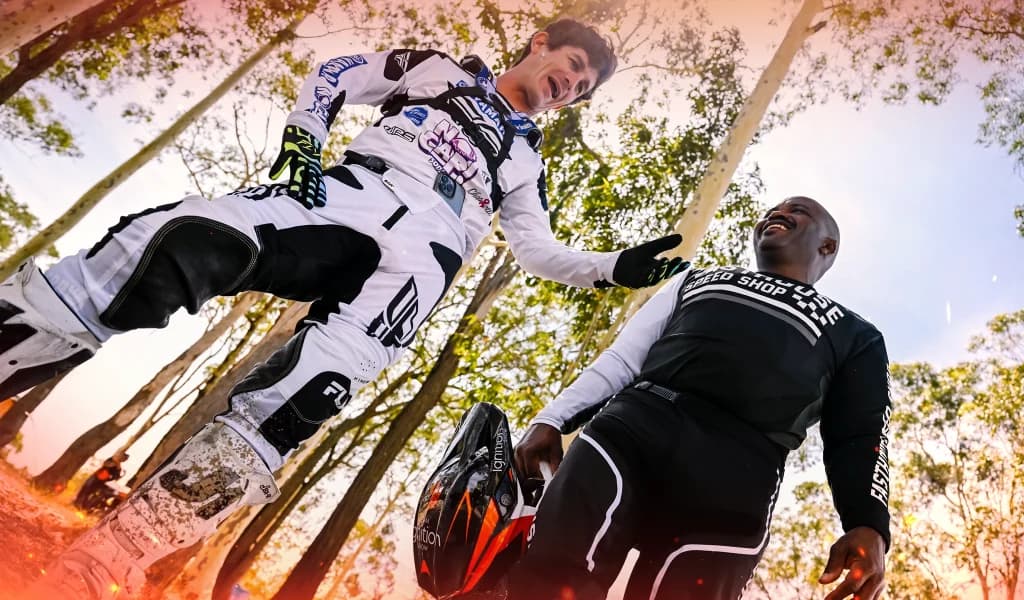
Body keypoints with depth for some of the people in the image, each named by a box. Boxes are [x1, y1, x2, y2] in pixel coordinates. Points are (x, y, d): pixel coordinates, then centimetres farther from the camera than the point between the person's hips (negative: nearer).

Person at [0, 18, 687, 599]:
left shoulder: (525, 160, 31)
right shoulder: (440, 68, 26)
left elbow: (539, 249, 22)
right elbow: (334, 77, 22)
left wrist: (614, 267, 8)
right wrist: (301, 136, 3)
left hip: (422, 254, 0)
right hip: (346, 196, 1)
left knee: (309, 390, -24)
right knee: (192, 240, -28)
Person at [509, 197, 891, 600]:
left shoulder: (854, 336, 26)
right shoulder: (698, 280, 30)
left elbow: (859, 439, 14)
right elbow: (621, 357, 23)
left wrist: (868, 525, -6)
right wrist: (551, 419, 11)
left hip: (729, 487, -1)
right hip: (626, 431, 2)